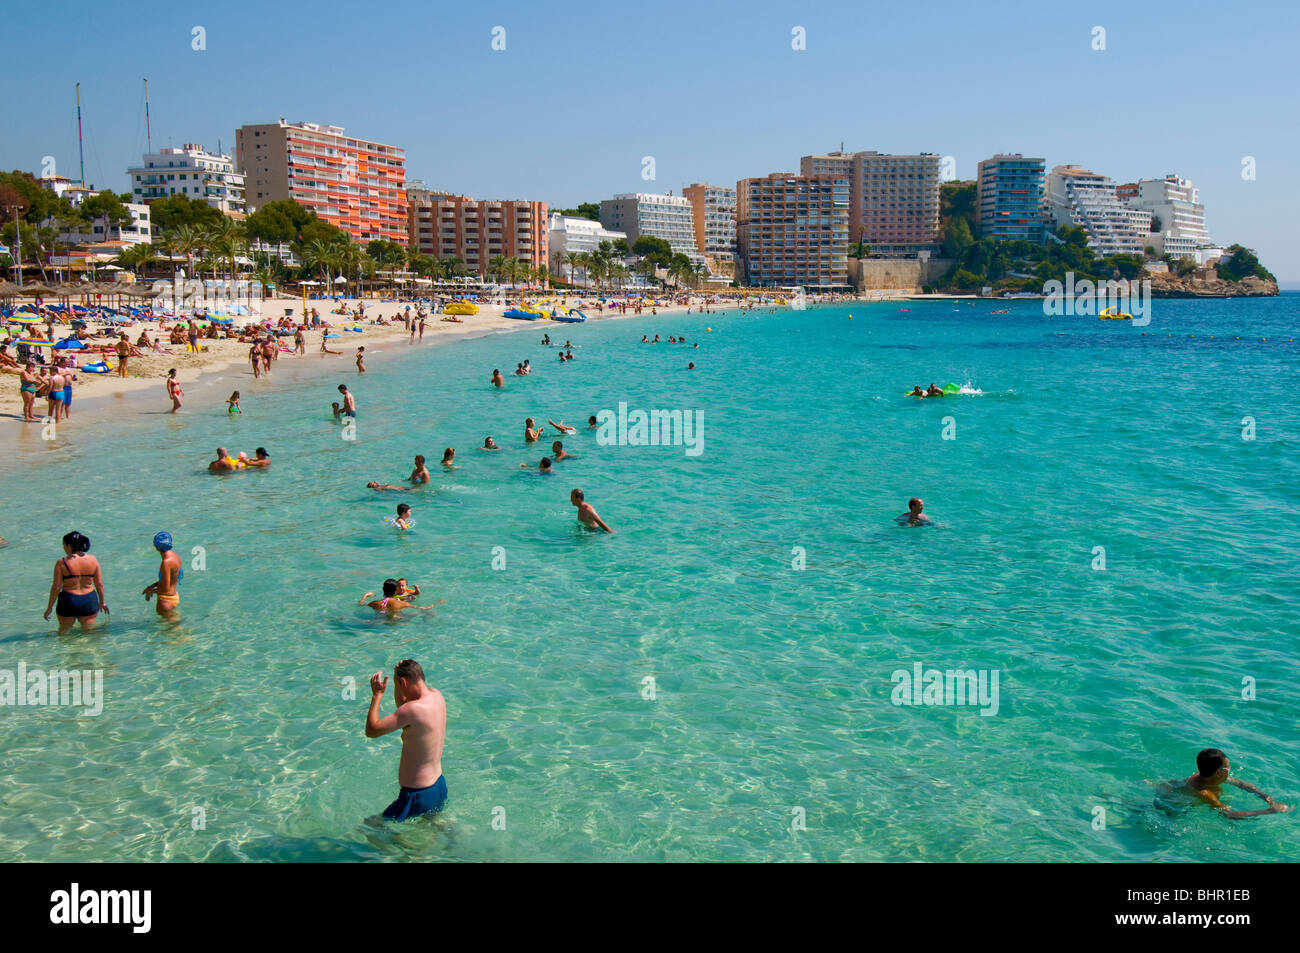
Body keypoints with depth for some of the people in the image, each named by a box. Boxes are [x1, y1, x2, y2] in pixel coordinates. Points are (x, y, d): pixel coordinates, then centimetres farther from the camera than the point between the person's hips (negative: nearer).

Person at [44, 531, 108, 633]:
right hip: (90, 601, 2)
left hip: (68, 602, -2)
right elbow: (99, 584, 3)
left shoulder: (62, 563, -11)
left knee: (64, 631, 17)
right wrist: (102, 601, 16)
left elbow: (56, 587, -9)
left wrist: (49, 607, 2)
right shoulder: (92, 560, -2)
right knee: (88, 631, 12)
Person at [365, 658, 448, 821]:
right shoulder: (436, 696, -1)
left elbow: (371, 730, -21)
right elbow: (402, 705, 19)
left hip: (418, 796, -9)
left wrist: (377, 694, -12)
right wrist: (399, 673, 5)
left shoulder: (414, 709, -28)